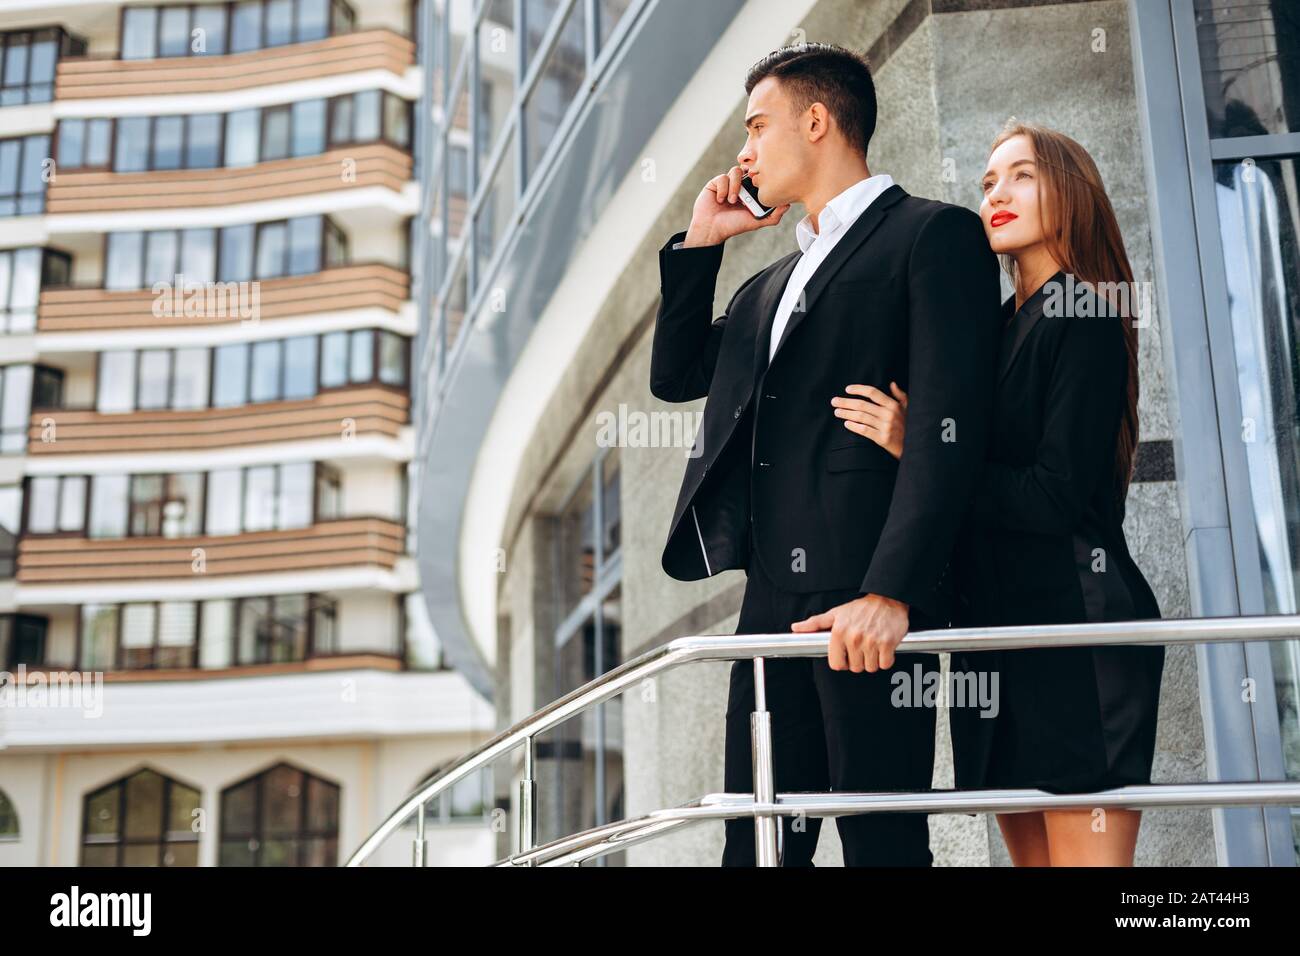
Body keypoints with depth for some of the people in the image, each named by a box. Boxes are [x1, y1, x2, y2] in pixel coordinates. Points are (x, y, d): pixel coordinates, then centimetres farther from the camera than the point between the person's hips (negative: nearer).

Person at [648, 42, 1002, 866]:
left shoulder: (935, 233, 0)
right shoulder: (775, 281, 25)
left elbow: (951, 423, -12)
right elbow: (676, 376, 27)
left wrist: (891, 591, -22)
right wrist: (698, 245, 18)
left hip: (866, 593, -7)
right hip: (773, 596, 8)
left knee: (881, 838, -4)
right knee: (759, 839, 7)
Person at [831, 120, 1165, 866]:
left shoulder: (1083, 318, -7)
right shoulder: (997, 327, 16)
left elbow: (1059, 496, -15)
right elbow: (989, 485, 12)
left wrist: (914, 448, -15)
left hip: (1074, 620, -8)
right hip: (1000, 624, 8)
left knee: (1084, 852, -7)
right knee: (1031, 852, 12)